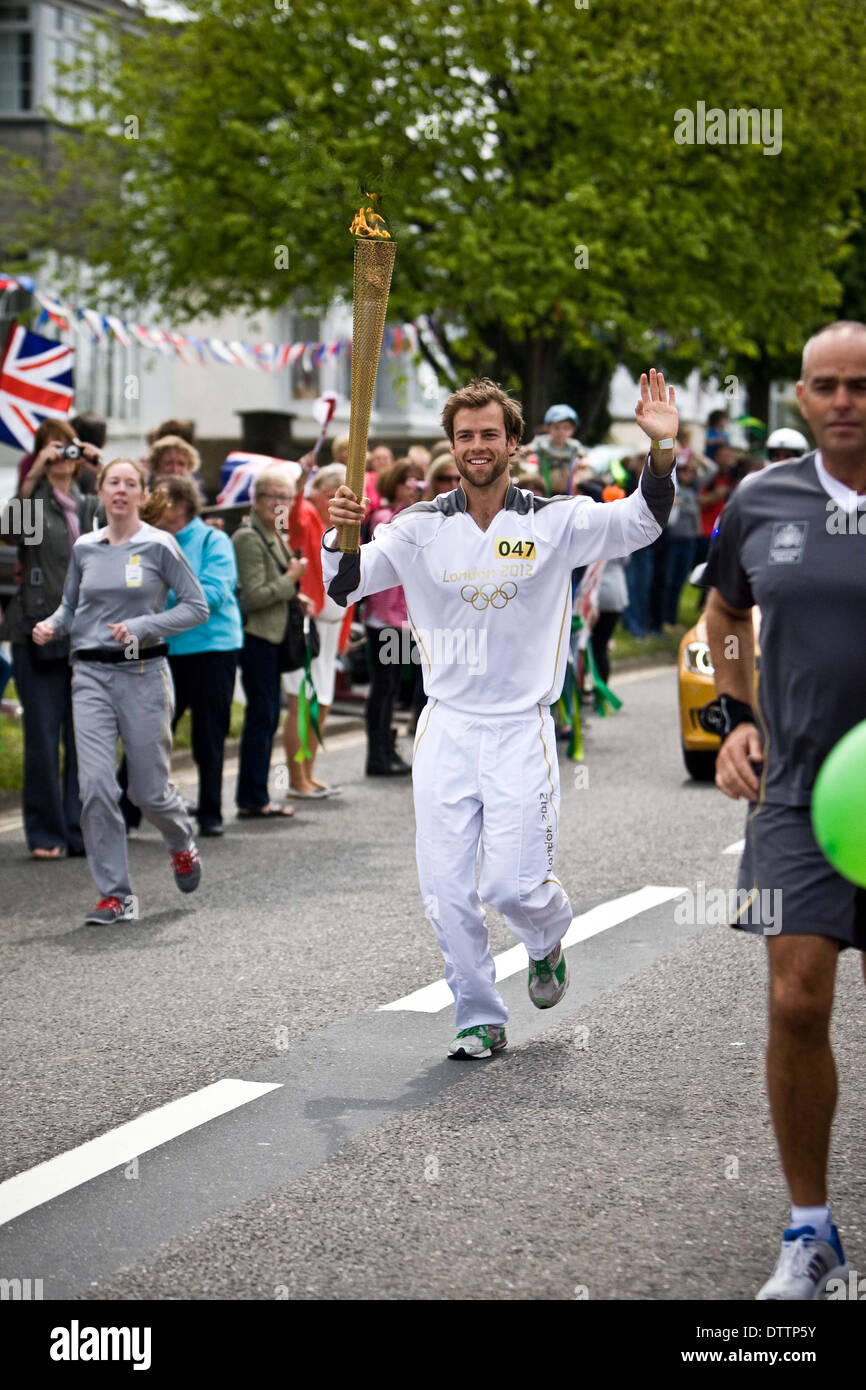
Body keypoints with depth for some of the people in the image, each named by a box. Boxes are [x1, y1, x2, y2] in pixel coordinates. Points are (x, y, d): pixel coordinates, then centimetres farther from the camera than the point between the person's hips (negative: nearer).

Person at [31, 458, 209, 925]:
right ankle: (115, 894, -1)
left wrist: (143, 626, -14)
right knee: (95, 785, -9)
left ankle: (182, 845, 38)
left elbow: (196, 606, -3)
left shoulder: (158, 546, -3)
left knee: (149, 789, 4)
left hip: (144, 674, -3)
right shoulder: (84, 548, 8)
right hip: (91, 675, 3)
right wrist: (51, 625, -4)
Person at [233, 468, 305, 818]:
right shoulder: (248, 538, -14)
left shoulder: (275, 536, 15)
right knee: (262, 716, -6)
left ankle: (254, 797, 17)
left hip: (272, 636, 10)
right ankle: (253, 799, 0)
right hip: (255, 635, -10)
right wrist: (291, 579, -13)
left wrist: (296, 598, 11)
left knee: (266, 717, 11)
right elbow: (254, 596, -21)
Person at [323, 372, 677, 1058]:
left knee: (515, 885, -5)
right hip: (446, 727, 2)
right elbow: (345, 586, -2)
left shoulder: (555, 522, -2)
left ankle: (549, 938, 31)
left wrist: (662, 447, -28)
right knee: (447, 891, 1)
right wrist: (339, 536, -23)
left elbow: (641, 523, -12)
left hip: (522, 731, -2)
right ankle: (481, 1020, 18)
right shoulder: (421, 527, 3)